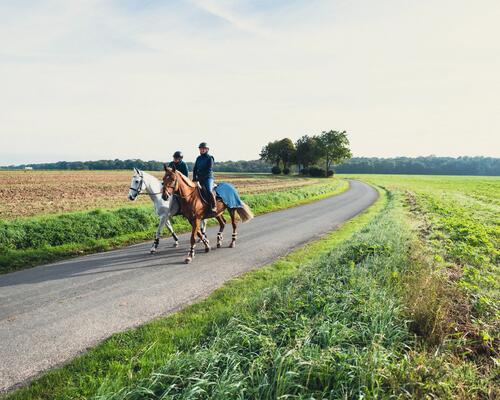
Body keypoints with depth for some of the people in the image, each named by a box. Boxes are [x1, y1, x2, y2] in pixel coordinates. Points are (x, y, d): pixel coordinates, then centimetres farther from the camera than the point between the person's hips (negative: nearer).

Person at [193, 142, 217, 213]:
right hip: (200, 179, 7)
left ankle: (214, 207, -22)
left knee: (209, 190, -26)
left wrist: (200, 177, -16)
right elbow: (195, 169, 16)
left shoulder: (210, 158, -4)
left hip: (208, 178, -7)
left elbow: (208, 170, -12)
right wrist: (194, 177, 1)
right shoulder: (198, 158, 15)